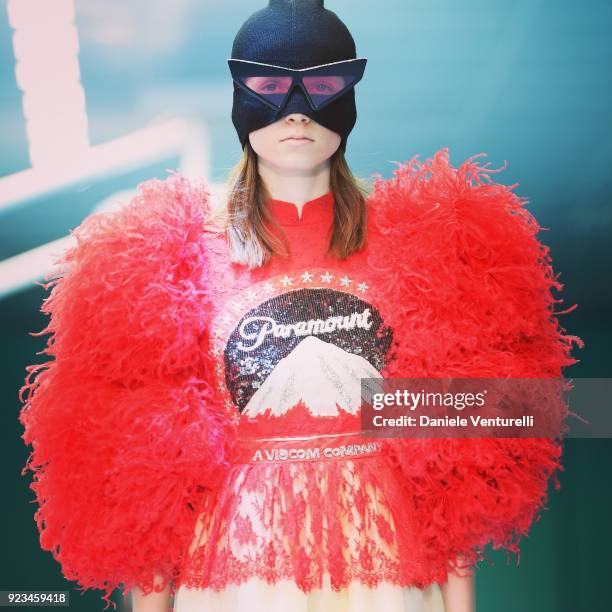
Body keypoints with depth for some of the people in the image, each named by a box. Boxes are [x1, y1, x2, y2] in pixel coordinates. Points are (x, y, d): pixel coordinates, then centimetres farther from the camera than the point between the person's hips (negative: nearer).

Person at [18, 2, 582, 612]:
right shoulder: (181, 247, 0)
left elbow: (451, 436, 2)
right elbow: (143, 442, 0)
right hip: (235, 561, -1)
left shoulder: (417, 240, 2)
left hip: (387, 557, 1)